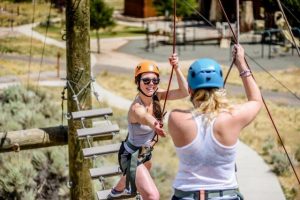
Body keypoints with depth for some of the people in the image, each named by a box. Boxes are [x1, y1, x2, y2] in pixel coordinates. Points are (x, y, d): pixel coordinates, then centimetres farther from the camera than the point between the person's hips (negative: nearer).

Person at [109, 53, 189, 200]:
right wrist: (153, 123, -86)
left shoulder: (156, 95, -16)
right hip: (132, 155, -8)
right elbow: (144, 117, -63)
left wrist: (176, 68, -43)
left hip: (145, 151, 8)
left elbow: (184, 92, -28)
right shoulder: (136, 108, -37)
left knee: (140, 172, 39)